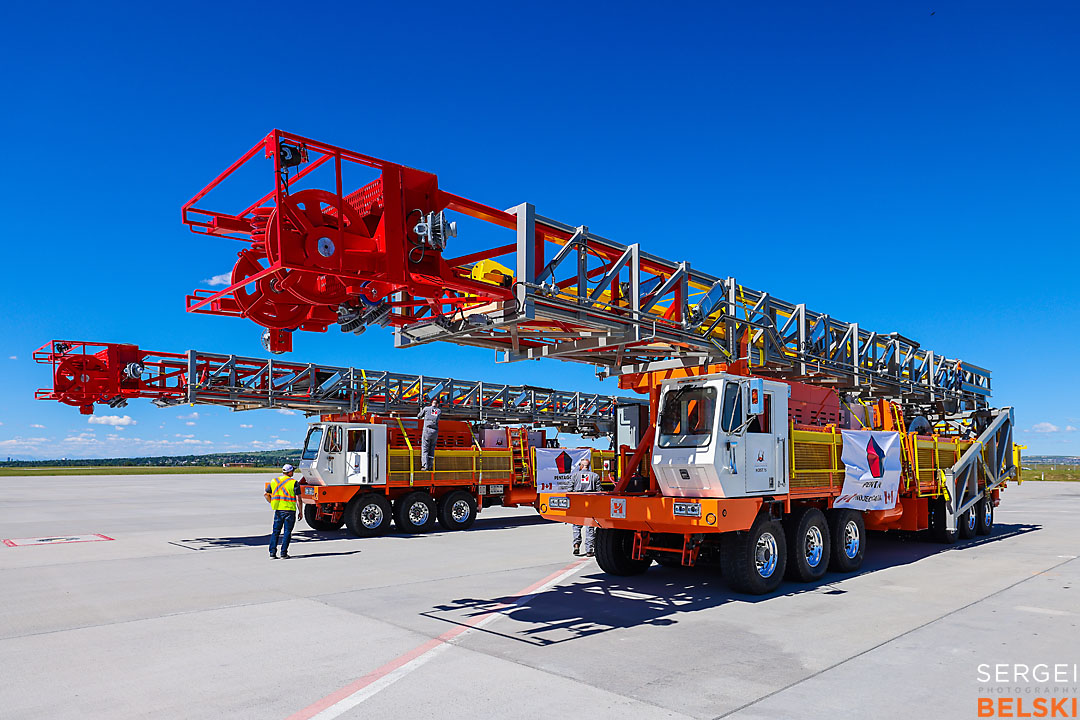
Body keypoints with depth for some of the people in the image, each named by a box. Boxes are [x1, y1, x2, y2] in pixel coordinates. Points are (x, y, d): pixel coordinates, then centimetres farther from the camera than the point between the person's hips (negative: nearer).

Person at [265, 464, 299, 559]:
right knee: (287, 532, 3)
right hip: (289, 510, -4)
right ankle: (283, 553, 1)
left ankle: (272, 552, 6)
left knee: (276, 531, 12)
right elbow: (298, 498, -9)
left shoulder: (274, 481, 8)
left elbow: (266, 494, 12)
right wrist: (300, 512, -2)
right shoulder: (293, 482, -7)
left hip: (278, 510, 4)